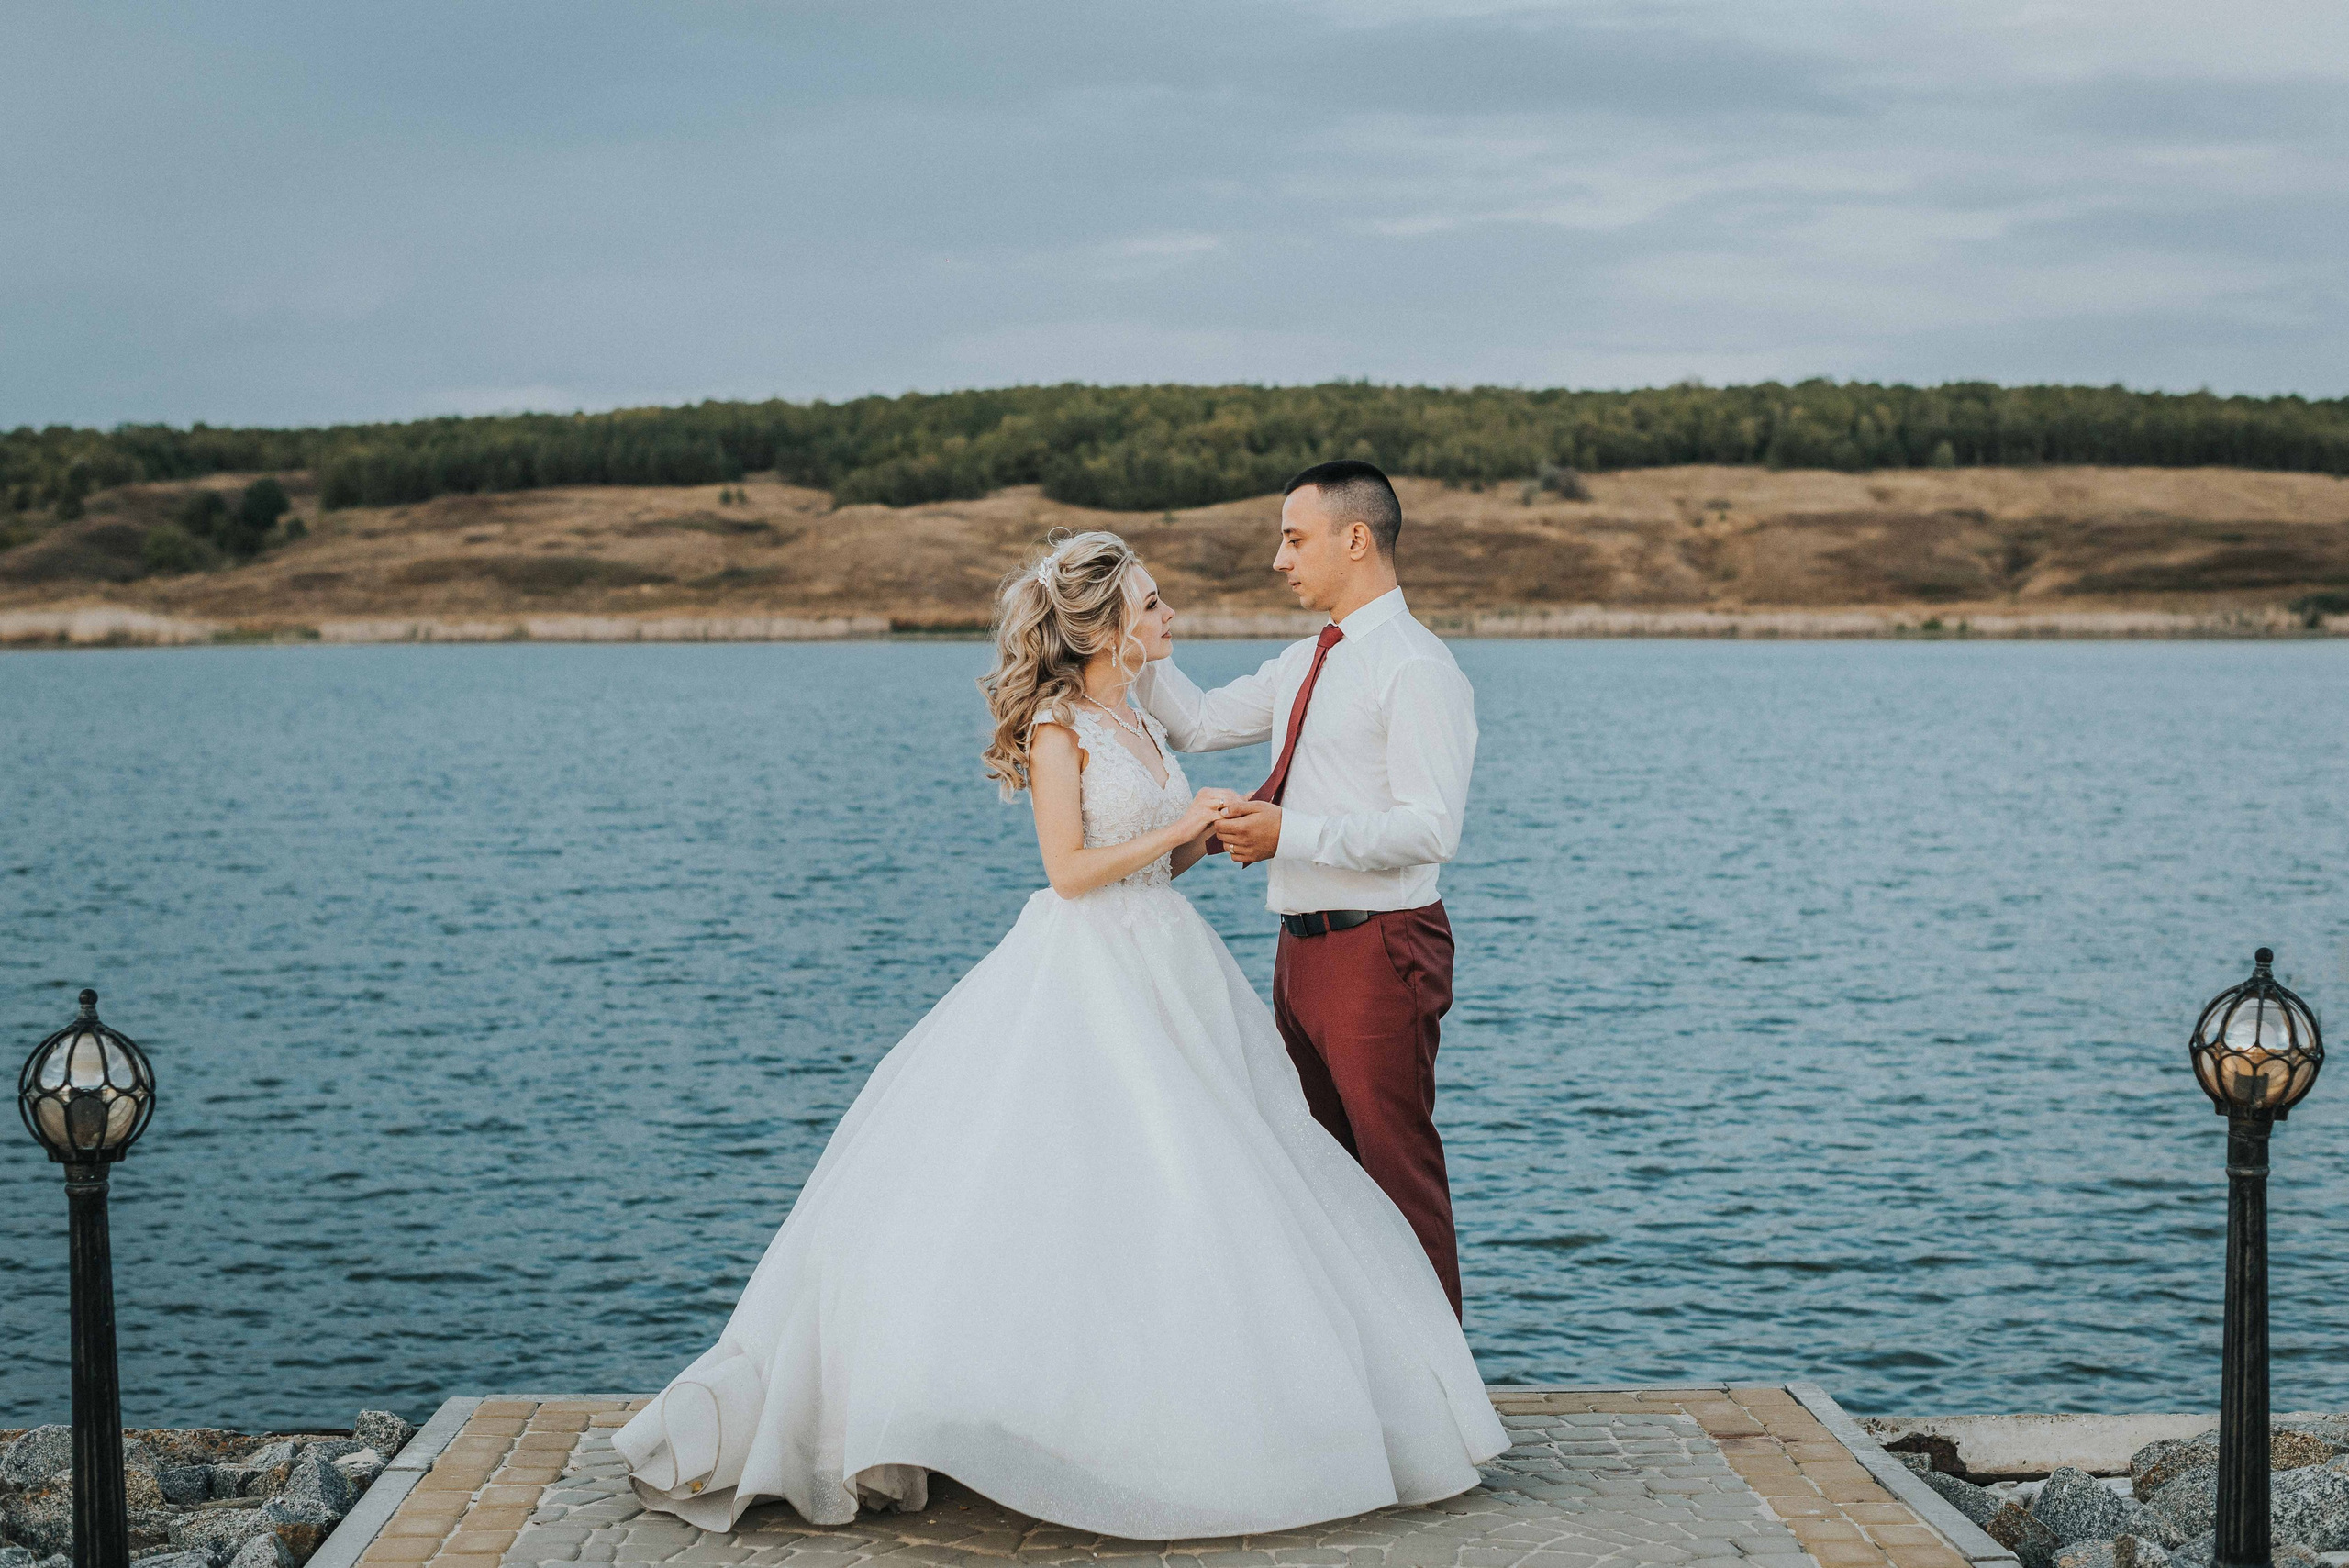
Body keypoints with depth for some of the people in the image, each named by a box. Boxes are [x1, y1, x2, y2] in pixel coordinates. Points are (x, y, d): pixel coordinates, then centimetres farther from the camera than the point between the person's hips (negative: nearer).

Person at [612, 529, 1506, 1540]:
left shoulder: (1140, 724, 14)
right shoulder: (1058, 727, -9)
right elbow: (1071, 870, -16)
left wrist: (1219, 833, 3)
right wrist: (1181, 828, -13)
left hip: (1164, 965, 8)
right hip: (1088, 973, -8)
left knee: (1189, 1183, 7)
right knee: (1081, 1180, -9)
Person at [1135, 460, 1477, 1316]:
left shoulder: (1415, 667, -14)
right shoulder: (1304, 663, 14)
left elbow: (1431, 828, -22)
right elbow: (1197, 723, 23)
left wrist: (1292, 834, -26)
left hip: (1376, 950, -9)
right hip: (1303, 948, 9)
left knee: (1399, 1170, -3)